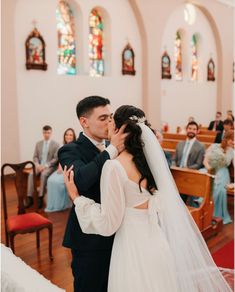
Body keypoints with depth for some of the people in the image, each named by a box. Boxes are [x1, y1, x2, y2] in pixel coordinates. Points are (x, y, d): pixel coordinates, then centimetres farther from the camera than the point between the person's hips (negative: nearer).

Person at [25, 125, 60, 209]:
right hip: (39, 165, 4)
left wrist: (46, 165, -17)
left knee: (43, 174, -35)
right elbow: (35, 156, 13)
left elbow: (56, 158, -6)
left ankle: (40, 198, -28)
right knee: (31, 174, -26)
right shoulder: (38, 144, 15)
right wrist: (37, 164, -8)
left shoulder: (56, 144, 1)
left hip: (50, 166, -4)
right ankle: (30, 198, -24)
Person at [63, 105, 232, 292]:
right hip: (158, 240, 6)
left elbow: (108, 224, -16)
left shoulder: (114, 166, -20)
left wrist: (76, 197, -11)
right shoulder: (150, 158, 0)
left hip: (133, 245, -6)